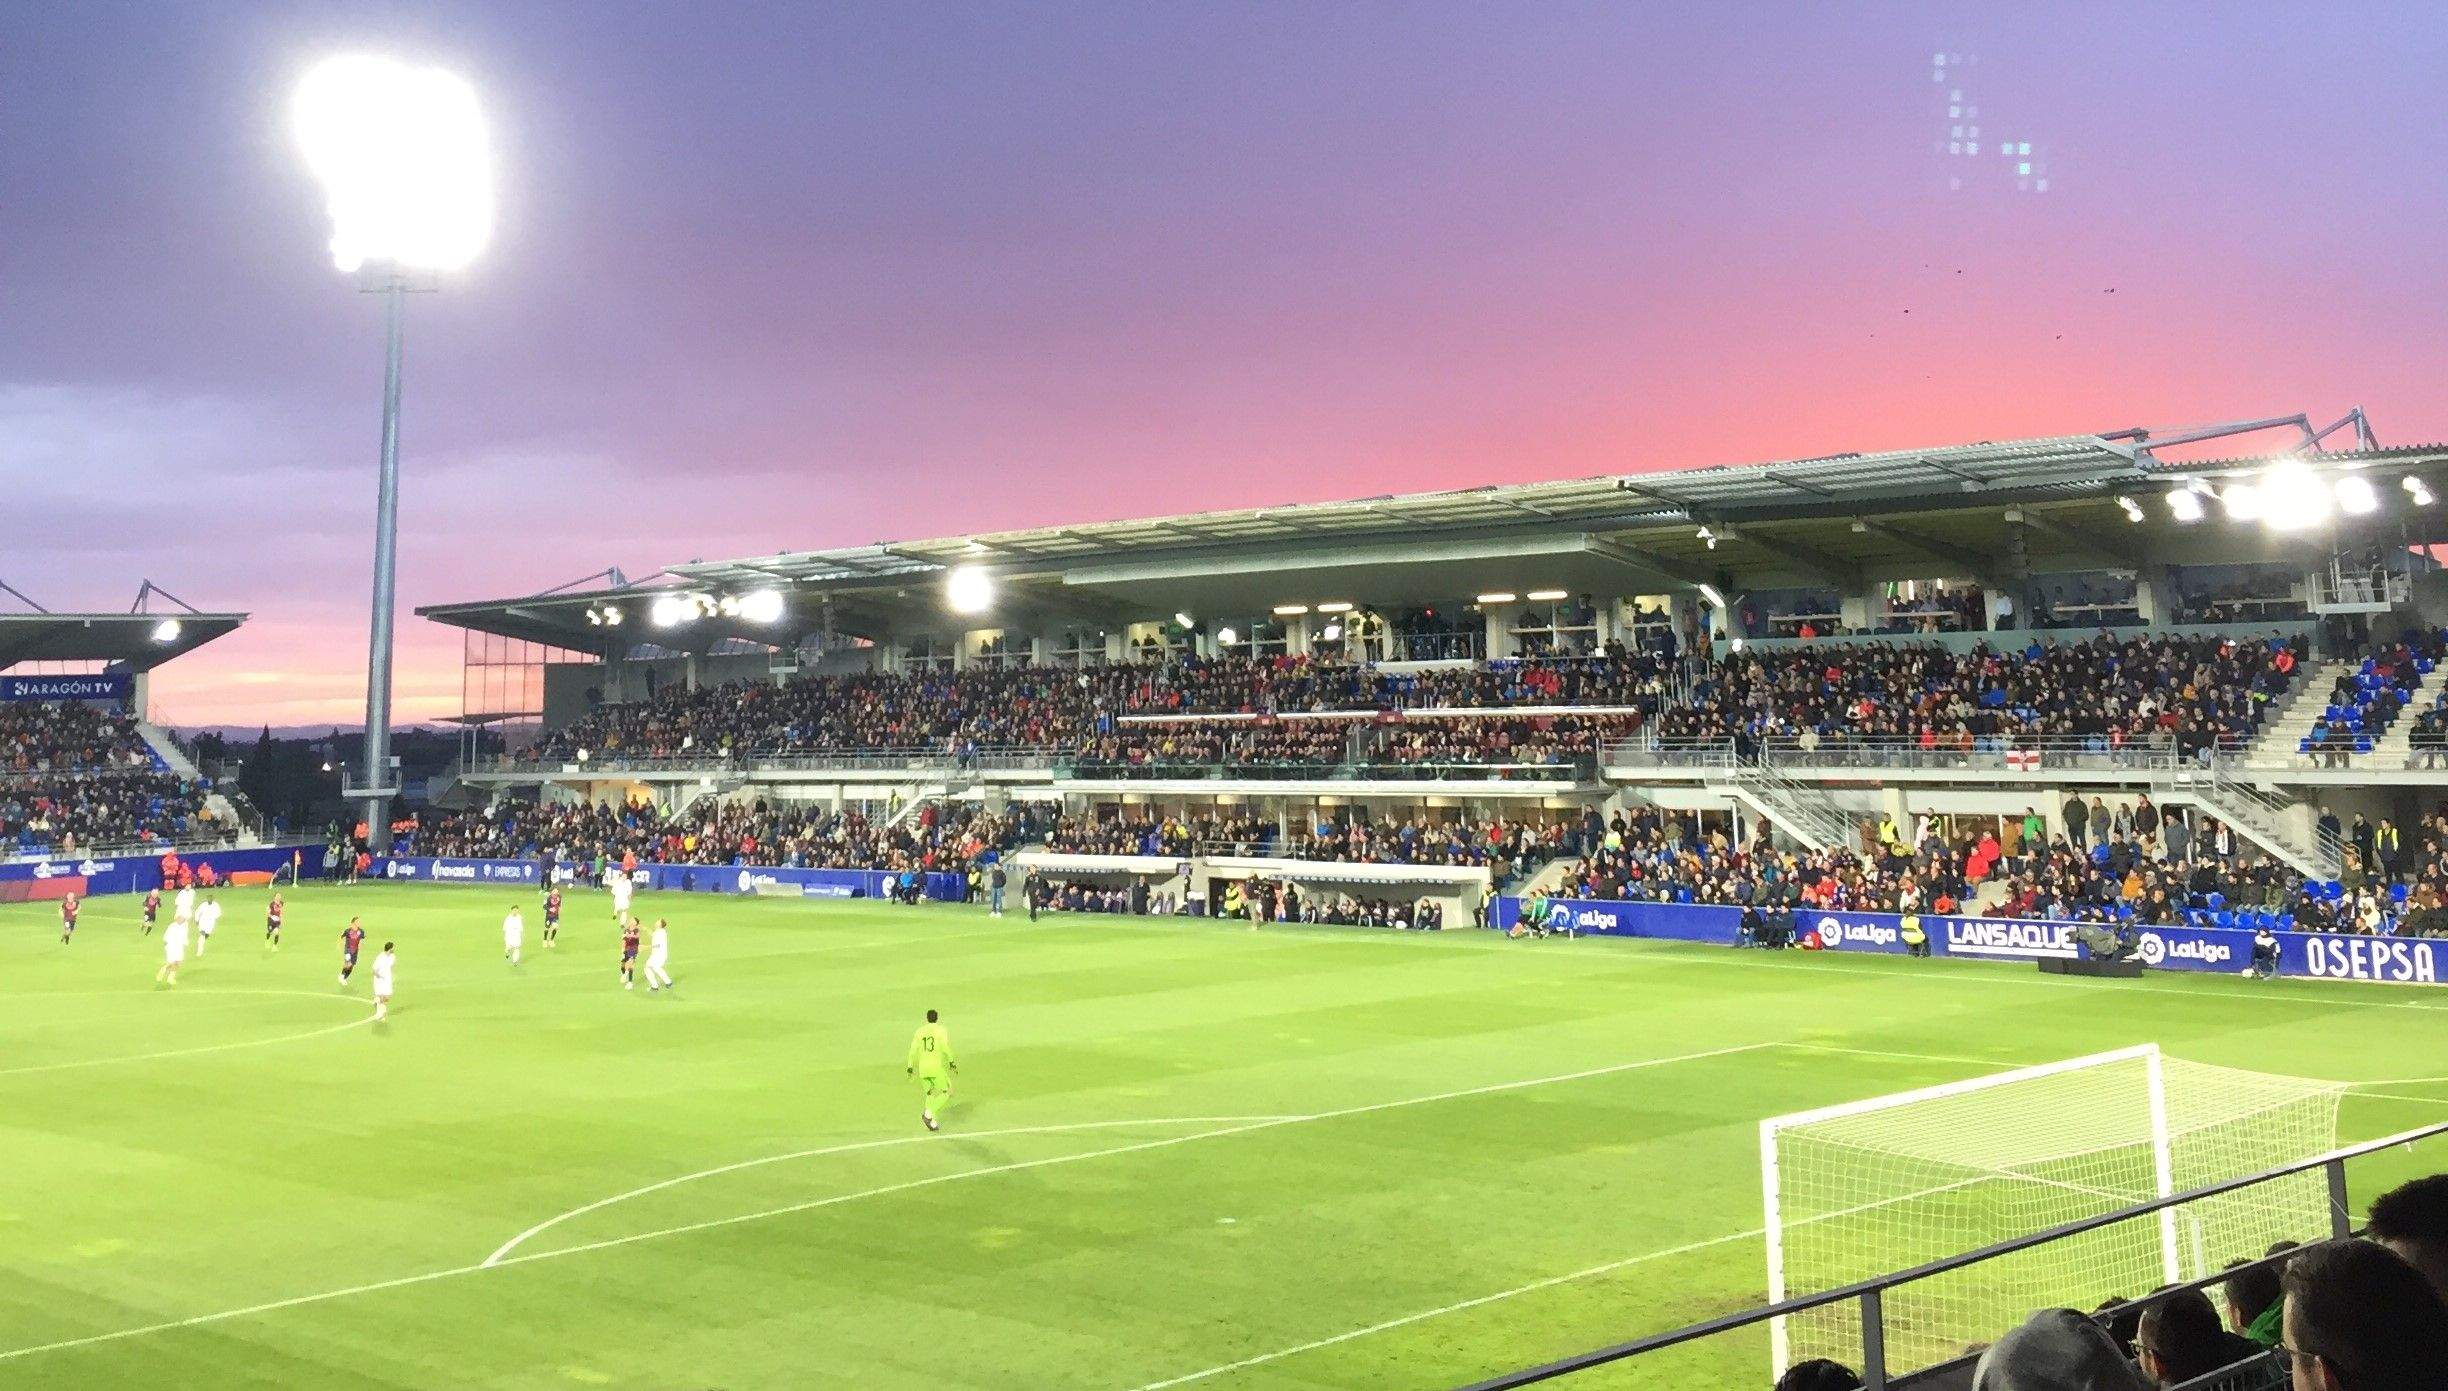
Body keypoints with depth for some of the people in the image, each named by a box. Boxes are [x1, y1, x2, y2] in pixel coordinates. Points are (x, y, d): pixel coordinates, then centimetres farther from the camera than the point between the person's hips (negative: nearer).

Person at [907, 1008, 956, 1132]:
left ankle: (932, 1123, 14)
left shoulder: (919, 1031, 10)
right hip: (937, 1067, -5)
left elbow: (913, 1049, 4)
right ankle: (929, 1113, -15)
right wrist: (951, 1062, -9)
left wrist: (910, 1067, 8)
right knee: (946, 1092, 5)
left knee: (929, 1094, 19)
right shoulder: (940, 1029, -1)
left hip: (922, 1067, 5)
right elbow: (945, 1047, -14)